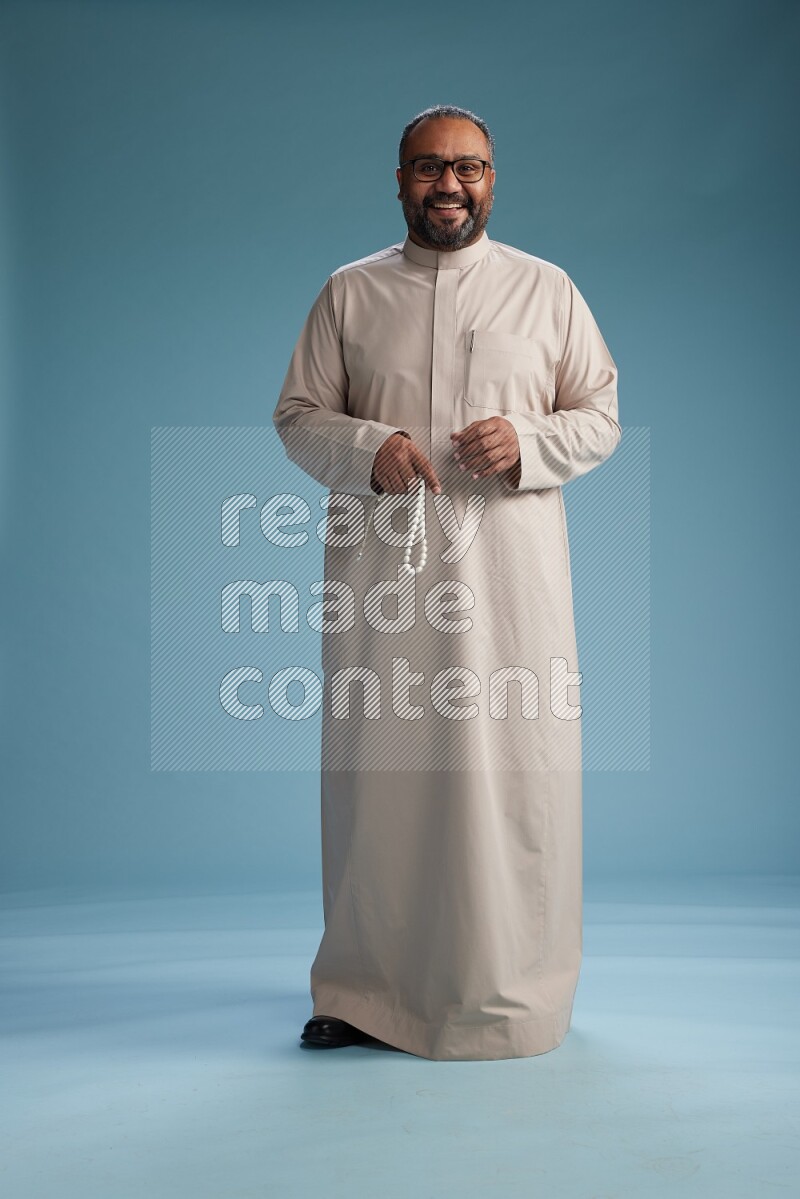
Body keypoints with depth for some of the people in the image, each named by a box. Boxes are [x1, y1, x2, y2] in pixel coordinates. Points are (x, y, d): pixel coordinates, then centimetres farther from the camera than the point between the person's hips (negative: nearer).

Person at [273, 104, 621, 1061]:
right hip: (380, 565, 1)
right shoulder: (349, 293, 13)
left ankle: (512, 991, 15)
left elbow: (602, 417, 10)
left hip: (510, 566, 0)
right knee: (374, 765, 3)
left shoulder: (548, 290, 12)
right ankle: (368, 989, 17)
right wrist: (369, 449, -11)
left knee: (515, 769, -1)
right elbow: (297, 415, 10)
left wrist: (526, 442, -11)